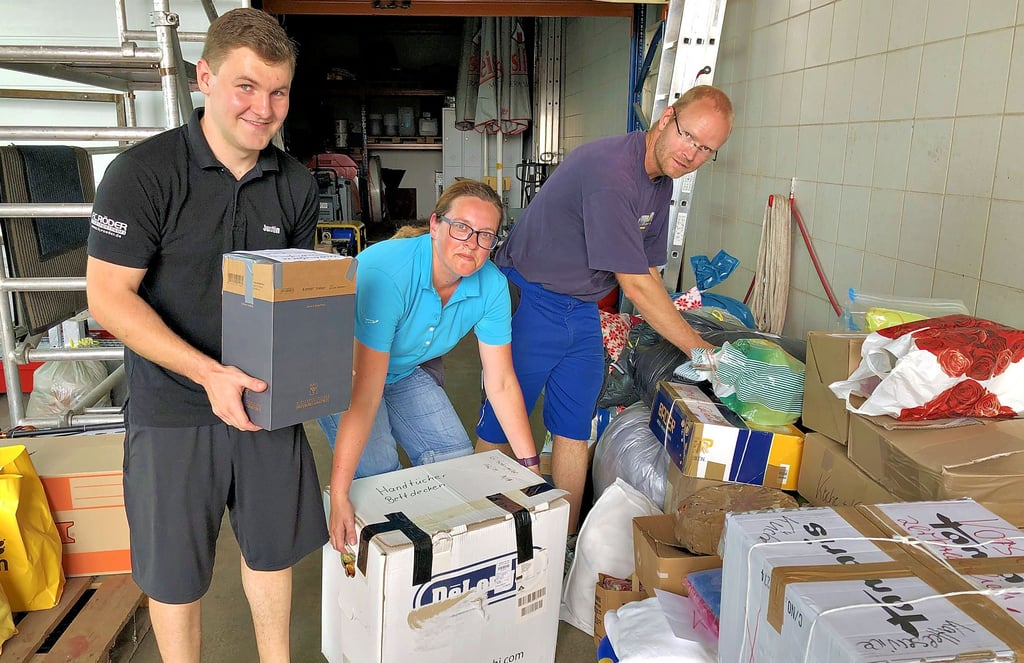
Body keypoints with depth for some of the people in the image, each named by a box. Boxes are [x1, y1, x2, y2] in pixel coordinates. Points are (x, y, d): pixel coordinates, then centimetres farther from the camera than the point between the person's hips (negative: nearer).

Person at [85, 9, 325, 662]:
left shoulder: (296, 183, 1)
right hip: (174, 409, -4)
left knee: (275, 547, 18)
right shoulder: (144, 172, -14)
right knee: (176, 573, 12)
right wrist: (210, 373, -25)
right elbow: (109, 295, -15)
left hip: (268, 398, 4)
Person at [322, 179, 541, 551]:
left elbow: (501, 383, -12)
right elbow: (365, 392, -40)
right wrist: (338, 497, -41)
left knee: (456, 460, 0)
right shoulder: (385, 273, -37)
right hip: (343, 370, -5)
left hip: (406, 370, 6)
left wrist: (531, 465, -11)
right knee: (377, 472, -21)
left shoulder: (492, 286, -19)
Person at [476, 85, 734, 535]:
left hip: (583, 308, 8)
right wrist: (700, 351, -18)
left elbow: (648, 271, 10)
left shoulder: (661, 181, 4)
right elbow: (635, 285, -25)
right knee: (501, 424, 5)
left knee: (574, 431, 9)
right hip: (528, 299, -8)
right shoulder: (610, 169, -26)